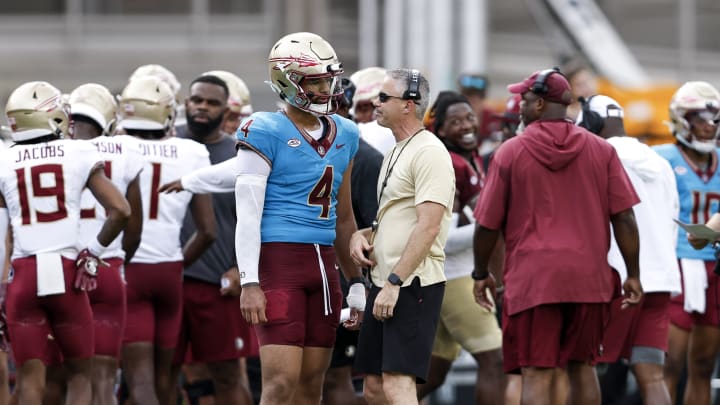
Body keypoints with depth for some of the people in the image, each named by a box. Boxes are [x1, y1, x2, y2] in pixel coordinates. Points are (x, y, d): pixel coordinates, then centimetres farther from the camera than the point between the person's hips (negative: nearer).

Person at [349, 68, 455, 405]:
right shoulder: (395, 154, 19)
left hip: (412, 285, -10)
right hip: (384, 284, 10)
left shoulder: (429, 152, -12)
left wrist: (394, 283, -22)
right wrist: (361, 234, 8)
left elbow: (428, 227, -20)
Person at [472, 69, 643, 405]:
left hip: (532, 279, -3)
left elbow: (487, 223, 1)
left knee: (536, 375, -4)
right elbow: (624, 217, 2)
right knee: (582, 366, 16)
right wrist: (632, 274, 9)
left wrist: (481, 273, 14)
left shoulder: (510, 153, -3)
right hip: (588, 277, 3)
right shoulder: (601, 151, 4)